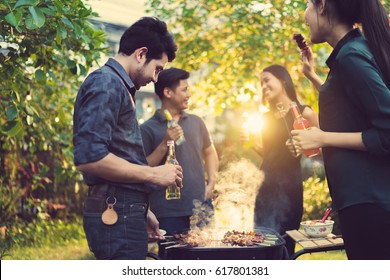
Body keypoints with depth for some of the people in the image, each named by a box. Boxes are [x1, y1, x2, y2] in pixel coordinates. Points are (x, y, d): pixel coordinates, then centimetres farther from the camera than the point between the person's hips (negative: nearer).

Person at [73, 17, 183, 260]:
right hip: (116, 215, -10)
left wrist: (141, 210, 23)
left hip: (123, 213, 10)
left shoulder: (118, 86, 20)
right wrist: (153, 174, -14)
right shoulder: (106, 83, -11)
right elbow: (89, 157, -23)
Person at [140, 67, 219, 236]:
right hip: (168, 213, -5)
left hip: (202, 208, 5)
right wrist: (164, 145, -17)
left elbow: (209, 152, 22)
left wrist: (211, 182, 8)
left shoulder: (196, 122, 11)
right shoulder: (148, 129, -4)